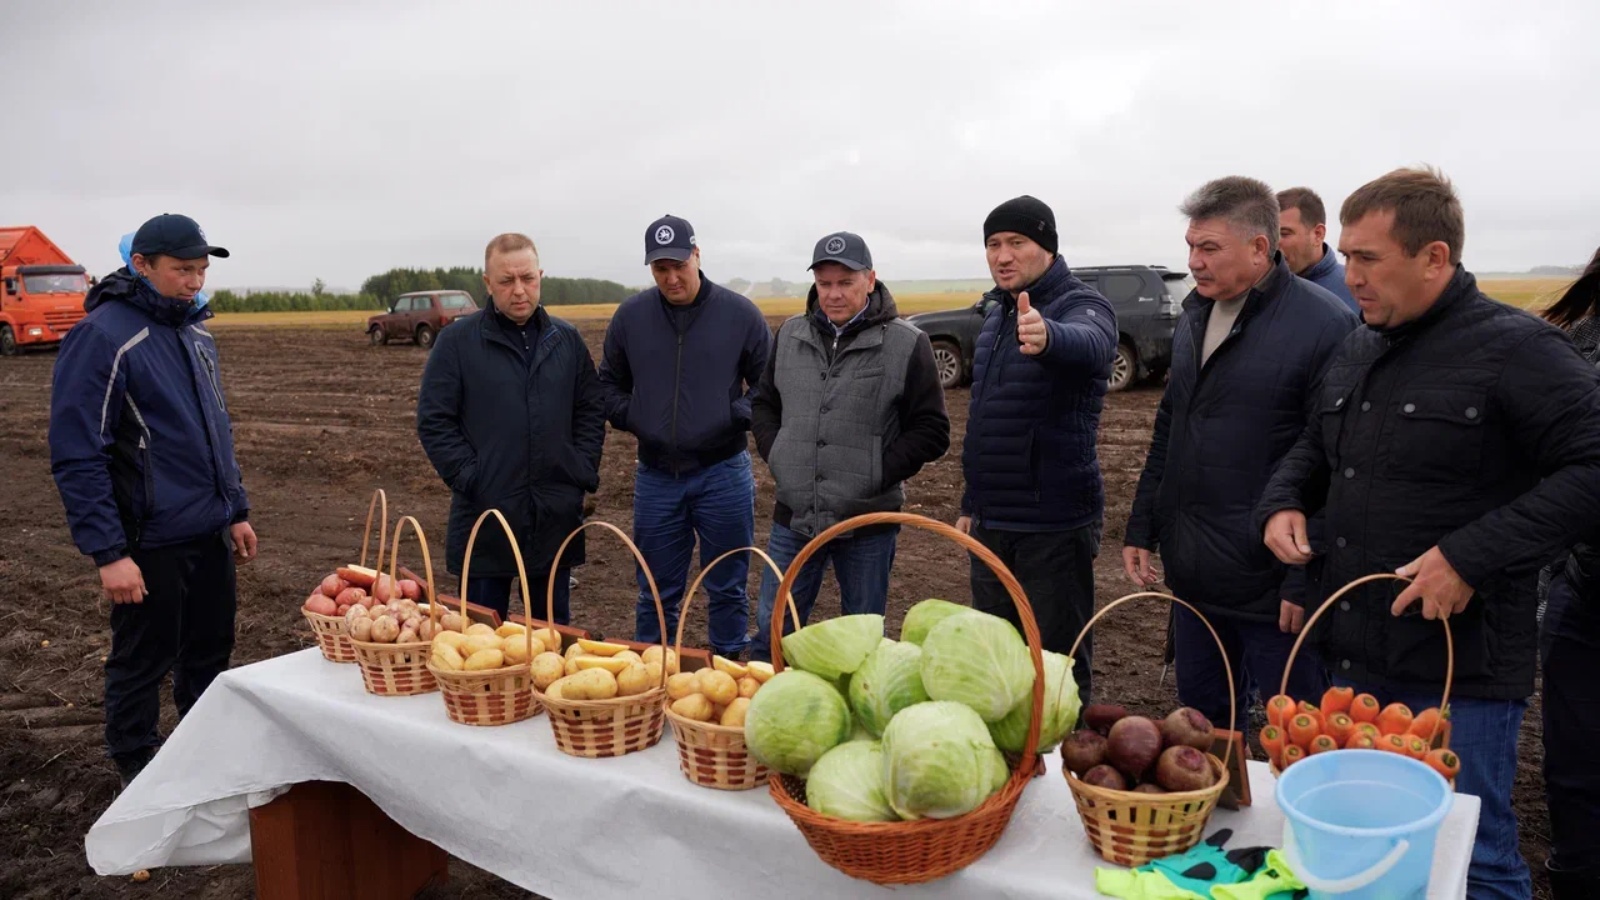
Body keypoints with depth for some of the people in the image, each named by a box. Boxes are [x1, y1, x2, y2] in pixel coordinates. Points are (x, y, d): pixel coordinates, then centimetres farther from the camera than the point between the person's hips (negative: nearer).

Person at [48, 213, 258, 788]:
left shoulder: (195, 332, 8)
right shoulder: (103, 336, -15)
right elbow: (75, 456, -17)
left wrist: (236, 511, 15)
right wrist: (108, 552, -19)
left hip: (210, 534, 7)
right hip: (151, 542, -7)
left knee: (210, 653, 17)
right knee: (142, 665, 9)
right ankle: (138, 776, 27)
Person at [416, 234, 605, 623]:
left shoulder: (567, 340, 7)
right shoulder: (457, 341, -3)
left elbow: (592, 411, 12)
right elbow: (434, 420, -4)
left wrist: (583, 472, 1)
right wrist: (469, 478, -11)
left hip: (556, 514, 3)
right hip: (486, 513, -3)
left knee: (554, 630, 15)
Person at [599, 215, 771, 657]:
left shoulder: (740, 313, -3)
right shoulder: (630, 315, 2)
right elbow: (610, 384, 16)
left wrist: (738, 417, -10)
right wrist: (629, 417, -2)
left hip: (723, 474, -1)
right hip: (656, 477, 2)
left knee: (728, 589, 10)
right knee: (657, 594, 12)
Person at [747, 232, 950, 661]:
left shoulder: (906, 344, -7)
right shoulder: (791, 336, 6)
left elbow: (932, 432, -5)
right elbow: (763, 405, 19)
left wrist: (876, 474, -14)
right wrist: (777, 458, 3)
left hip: (867, 521, -3)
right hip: (794, 516, 3)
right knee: (770, 631, 12)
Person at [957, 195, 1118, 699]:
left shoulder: (1082, 307, -12)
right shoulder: (998, 314, 13)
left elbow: (1089, 344, -39)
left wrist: (1049, 336, -61)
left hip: (1055, 524, -7)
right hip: (991, 522, 8)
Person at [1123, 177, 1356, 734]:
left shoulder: (1324, 325, -15)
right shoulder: (1195, 317, 9)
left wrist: (1305, 581, -18)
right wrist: (1142, 529, 13)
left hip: (1274, 583, -7)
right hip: (1193, 575, 7)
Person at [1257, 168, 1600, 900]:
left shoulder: (1514, 349, -13)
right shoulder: (1357, 351, 11)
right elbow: (1316, 448, 24)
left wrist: (1473, 555, -25)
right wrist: (1283, 503, 3)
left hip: (1458, 674, -7)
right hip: (1353, 657, 7)